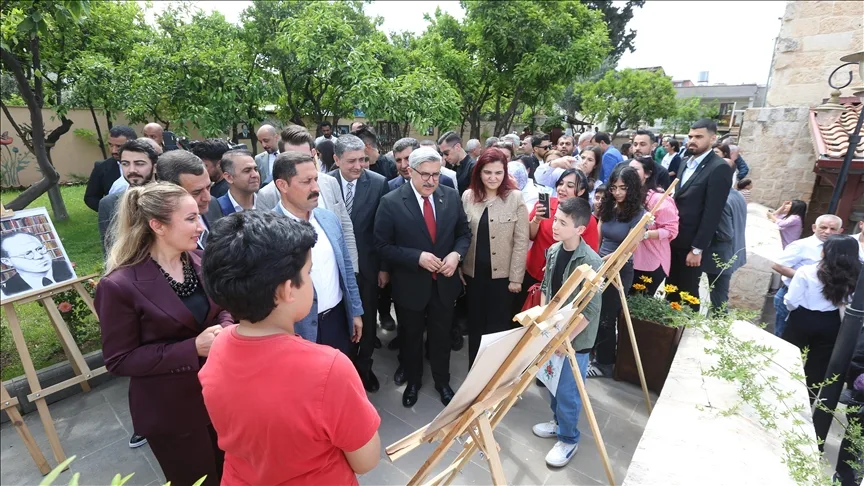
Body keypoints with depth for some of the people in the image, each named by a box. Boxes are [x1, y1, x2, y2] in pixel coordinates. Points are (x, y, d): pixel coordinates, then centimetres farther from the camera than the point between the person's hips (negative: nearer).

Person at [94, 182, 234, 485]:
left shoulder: (200, 260, -5)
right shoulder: (120, 285, -21)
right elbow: (119, 361, -16)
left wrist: (225, 330, -15)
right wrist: (193, 348, -25)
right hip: (170, 411, -5)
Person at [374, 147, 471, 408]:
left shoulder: (451, 196, -4)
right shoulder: (391, 202, -15)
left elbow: (464, 233, 5)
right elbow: (383, 246, -14)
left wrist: (456, 254, -15)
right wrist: (417, 257, -24)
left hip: (444, 282, 3)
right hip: (410, 284, -2)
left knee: (441, 336, 20)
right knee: (411, 337, 20)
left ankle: (442, 381, 45)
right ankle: (413, 381, 46)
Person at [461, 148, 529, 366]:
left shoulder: (515, 197, -7)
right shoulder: (468, 196, 1)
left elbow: (521, 241, -7)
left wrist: (516, 277, -9)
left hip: (502, 274, -3)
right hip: (473, 272, 3)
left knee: (498, 326, 9)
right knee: (475, 324, 15)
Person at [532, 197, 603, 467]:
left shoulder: (591, 262, -22)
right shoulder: (554, 250, -2)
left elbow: (591, 310, -21)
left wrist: (567, 338, -18)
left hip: (575, 338, -6)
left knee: (567, 391, 7)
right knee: (553, 382, 22)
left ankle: (568, 439, 30)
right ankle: (558, 421, 45)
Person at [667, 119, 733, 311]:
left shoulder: (719, 168, -13)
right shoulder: (685, 164, 11)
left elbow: (712, 213, -17)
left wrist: (697, 248, -18)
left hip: (691, 244, -6)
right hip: (674, 239, 7)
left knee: (688, 293, 7)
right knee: (671, 288, 17)